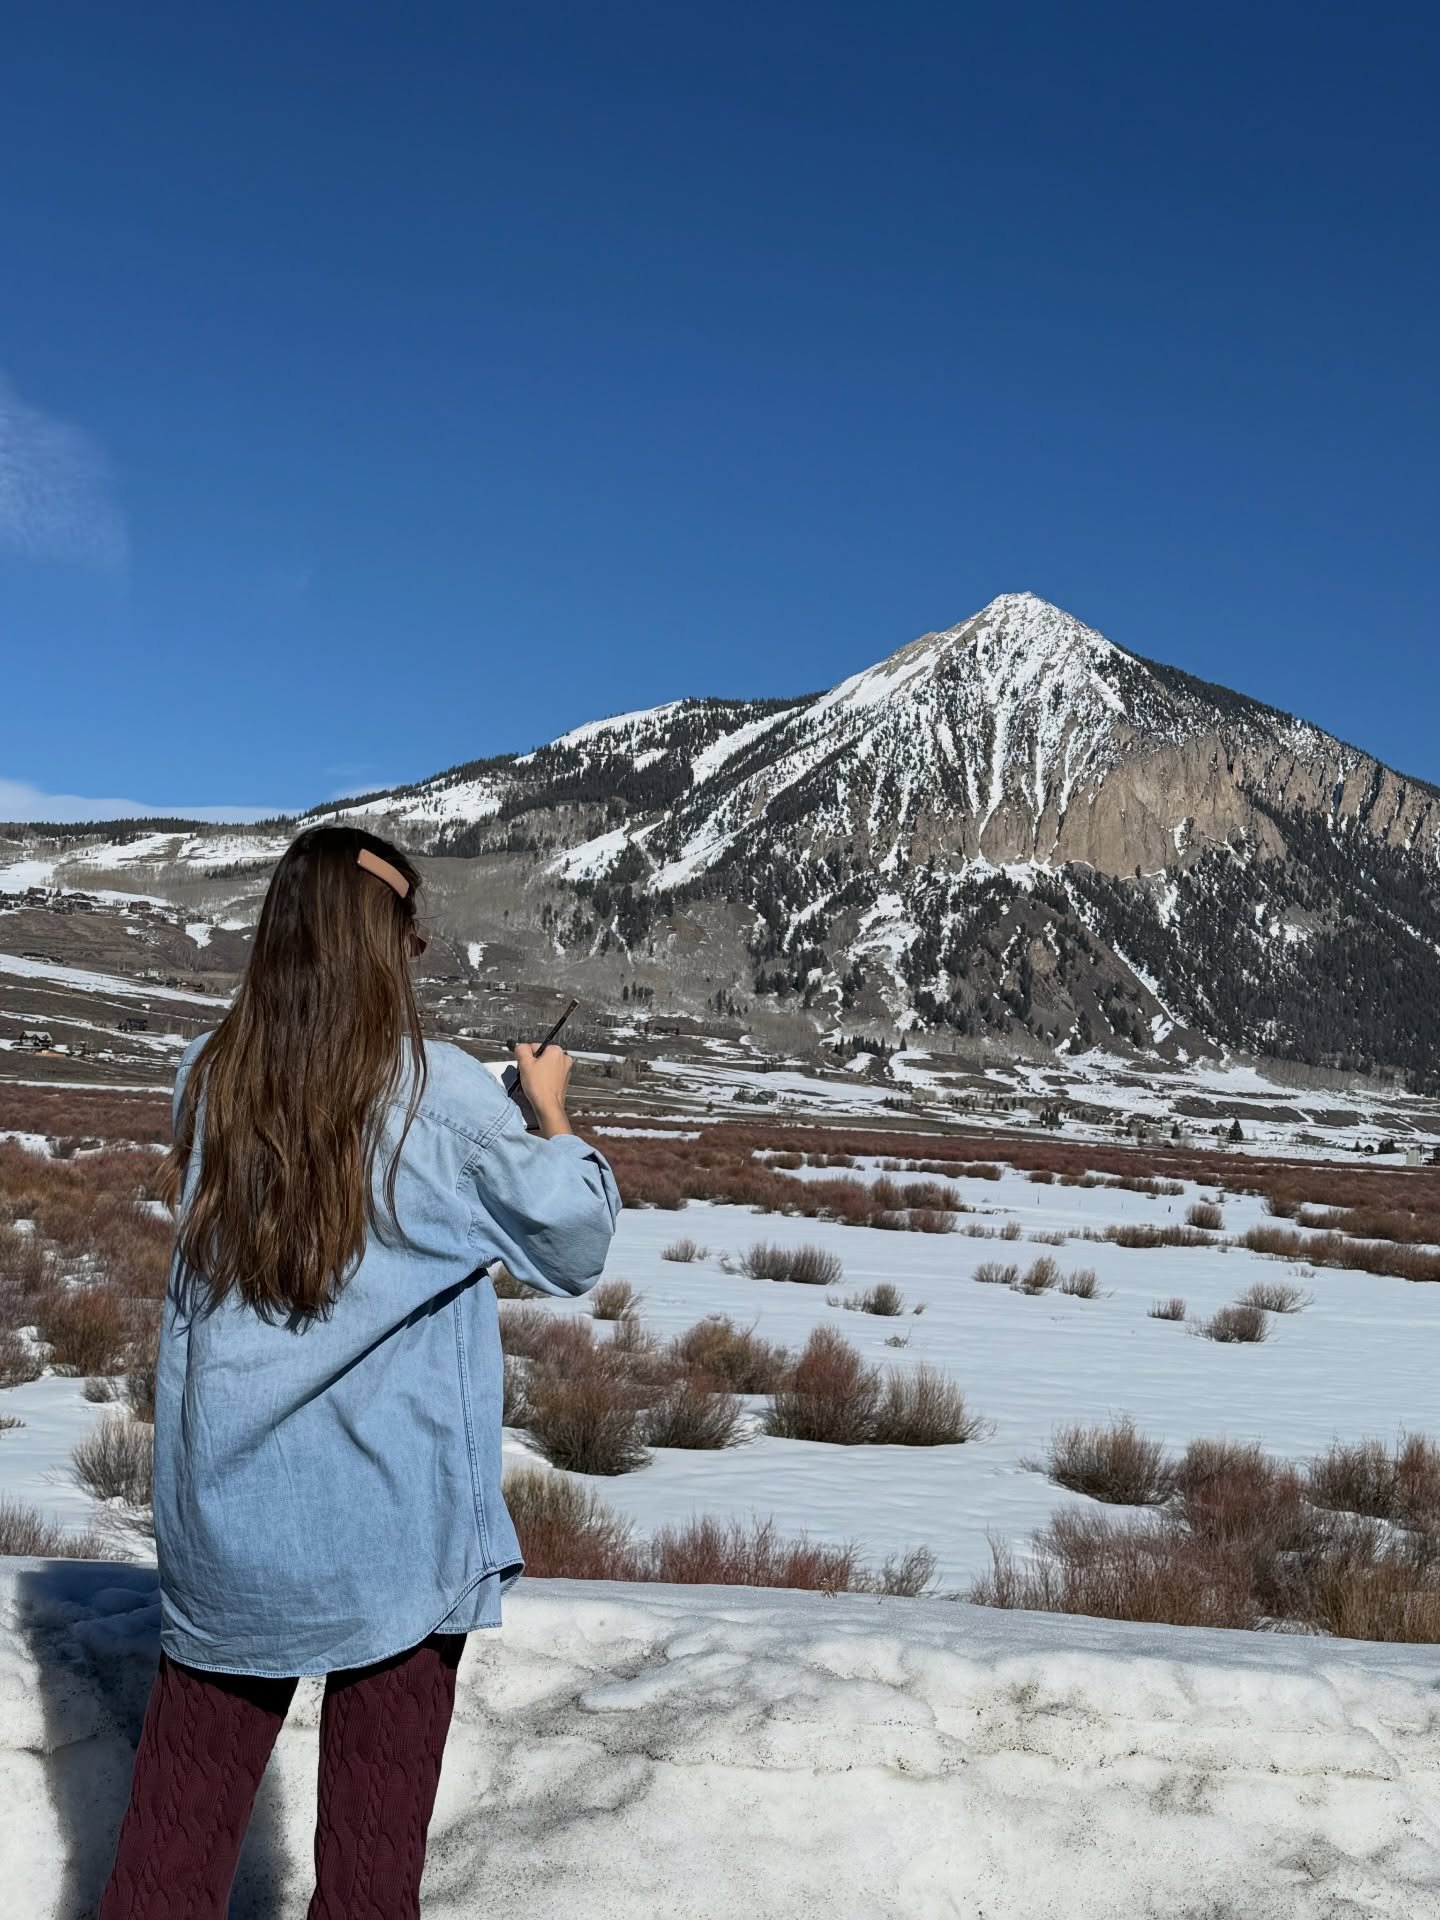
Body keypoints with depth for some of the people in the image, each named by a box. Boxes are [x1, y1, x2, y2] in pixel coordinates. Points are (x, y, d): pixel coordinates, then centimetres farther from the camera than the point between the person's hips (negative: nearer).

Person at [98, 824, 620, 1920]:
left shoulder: (208, 1081, -2)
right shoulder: (441, 1096, -12)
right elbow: (576, 1243, -4)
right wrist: (550, 1112, 11)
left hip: (222, 1530, 4)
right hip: (394, 1537, -3)